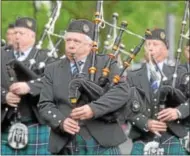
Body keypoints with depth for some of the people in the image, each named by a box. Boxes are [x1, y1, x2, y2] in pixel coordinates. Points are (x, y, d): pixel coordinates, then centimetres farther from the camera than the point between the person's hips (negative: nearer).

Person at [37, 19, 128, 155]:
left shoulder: (106, 64, 6)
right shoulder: (53, 70, 13)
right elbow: (45, 104, 7)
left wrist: (93, 108, -21)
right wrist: (61, 121, -14)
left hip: (102, 143, -2)